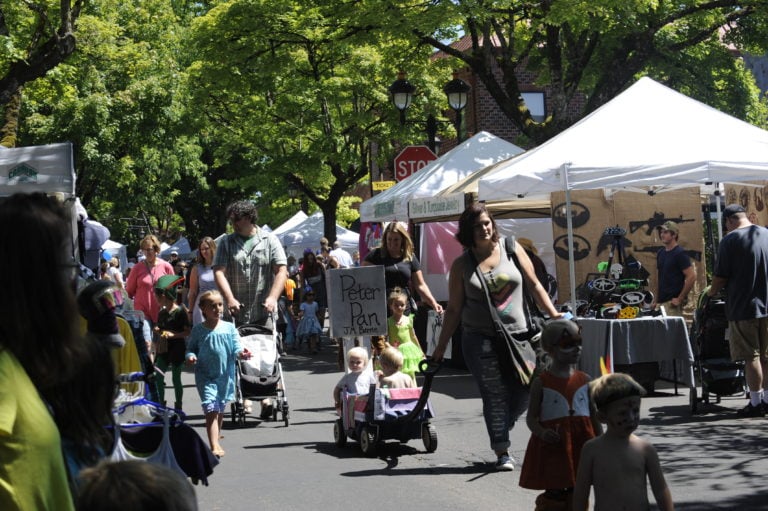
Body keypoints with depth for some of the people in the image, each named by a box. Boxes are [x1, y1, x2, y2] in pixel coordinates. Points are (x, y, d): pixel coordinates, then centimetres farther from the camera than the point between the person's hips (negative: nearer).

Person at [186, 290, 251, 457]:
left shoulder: (229, 328, 0)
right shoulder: (198, 330, -2)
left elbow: (236, 348, -3)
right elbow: (191, 348, 6)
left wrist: (241, 353, -25)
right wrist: (190, 356, -16)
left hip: (225, 376, 3)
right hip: (205, 376, -3)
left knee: (220, 411, 18)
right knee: (211, 410, -14)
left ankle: (216, 436, 41)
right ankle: (215, 446, -21)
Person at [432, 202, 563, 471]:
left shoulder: (511, 249, 7)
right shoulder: (462, 265, 3)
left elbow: (533, 285, 13)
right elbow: (454, 309, 7)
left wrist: (553, 315, 7)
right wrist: (441, 347, 5)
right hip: (480, 338, -2)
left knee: (527, 389, -7)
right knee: (495, 395, -6)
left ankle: (499, 430, 20)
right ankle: (502, 452, 2)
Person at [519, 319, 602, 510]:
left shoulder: (585, 380, 5)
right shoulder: (541, 383, -5)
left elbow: (594, 415, 11)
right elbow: (531, 417, -5)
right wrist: (542, 432, -25)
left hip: (580, 444, 3)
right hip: (552, 446, -3)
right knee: (554, 493, 1)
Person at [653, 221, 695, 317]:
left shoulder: (680, 254, -9)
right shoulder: (660, 253, 14)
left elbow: (691, 277, -16)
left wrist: (680, 298, -16)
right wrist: (656, 300, 16)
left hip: (672, 302, -8)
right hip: (661, 301, 8)